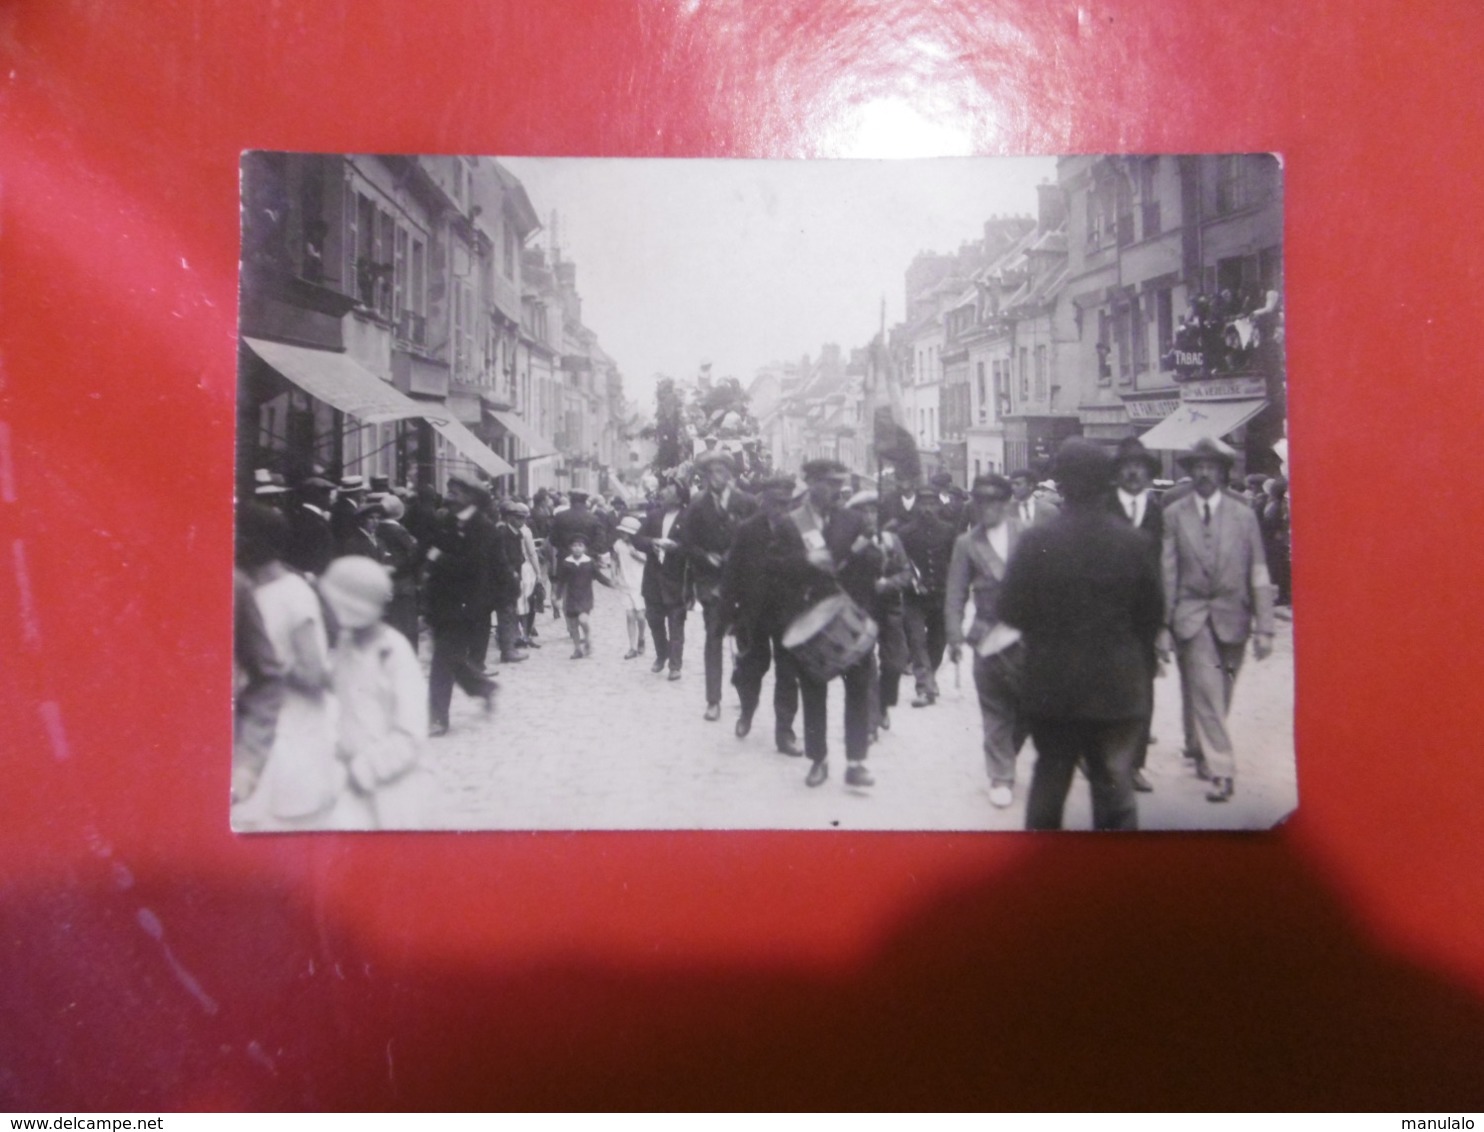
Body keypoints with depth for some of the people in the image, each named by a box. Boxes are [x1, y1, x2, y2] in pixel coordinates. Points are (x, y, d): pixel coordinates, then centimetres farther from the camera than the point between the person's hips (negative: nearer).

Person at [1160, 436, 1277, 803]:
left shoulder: (1244, 515, 4)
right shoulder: (1174, 515, 1)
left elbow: (1258, 574, 2)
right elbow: (1167, 573, -1)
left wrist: (1264, 627, -4)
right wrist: (1163, 623, -6)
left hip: (1232, 618, 2)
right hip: (1191, 617, -2)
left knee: (1220, 697, 11)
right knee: (1206, 694, -10)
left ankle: (1206, 755, 33)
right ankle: (1221, 770, -8)